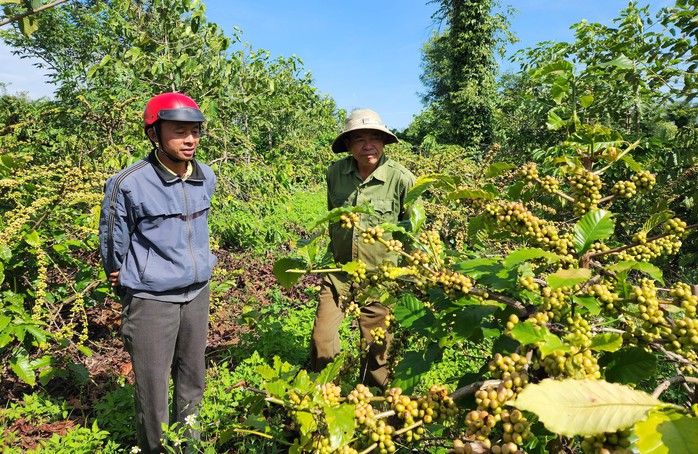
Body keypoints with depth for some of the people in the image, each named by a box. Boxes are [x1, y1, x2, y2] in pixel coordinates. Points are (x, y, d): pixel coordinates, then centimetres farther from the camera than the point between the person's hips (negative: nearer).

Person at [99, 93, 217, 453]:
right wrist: (128, 293, 9)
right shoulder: (128, 184, -16)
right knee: (153, 386, 6)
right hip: (152, 300, -4)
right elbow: (113, 247, -2)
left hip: (198, 292, 5)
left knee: (192, 375, 17)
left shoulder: (206, 178, -2)